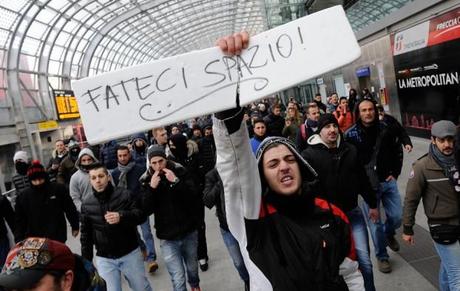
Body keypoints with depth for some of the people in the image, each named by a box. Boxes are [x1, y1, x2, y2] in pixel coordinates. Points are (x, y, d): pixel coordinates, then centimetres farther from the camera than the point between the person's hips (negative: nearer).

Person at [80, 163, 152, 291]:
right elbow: (86, 235, 8)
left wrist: (121, 216, -32)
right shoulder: (86, 205, 1)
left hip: (130, 254, -1)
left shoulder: (124, 194, -9)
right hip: (104, 259, 2)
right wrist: (86, 261, 9)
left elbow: (141, 215, -14)